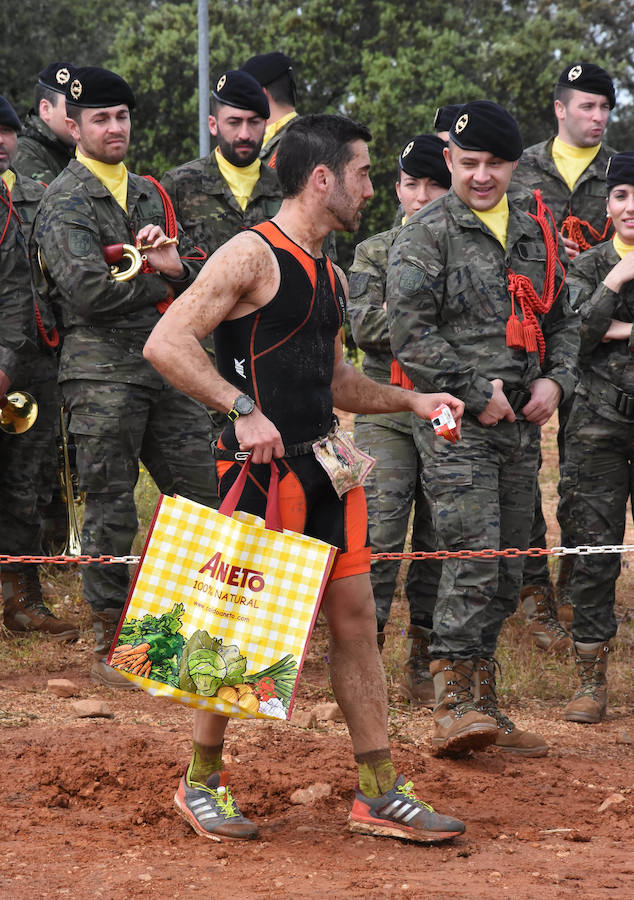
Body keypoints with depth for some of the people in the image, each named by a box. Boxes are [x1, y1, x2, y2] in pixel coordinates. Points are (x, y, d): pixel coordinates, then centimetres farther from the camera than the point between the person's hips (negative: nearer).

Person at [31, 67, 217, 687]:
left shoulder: (149, 194, 17)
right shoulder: (64, 202, -5)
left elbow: (197, 277, 16)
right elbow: (88, 291, -18)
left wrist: (172, 264, -7)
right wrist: (156, 280, -5)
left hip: (167, 368, 6)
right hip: (103, 373, -6)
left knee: (199, 496, 6)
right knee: (111, 513, -2)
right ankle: (108, 649, 7)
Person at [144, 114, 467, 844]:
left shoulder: (328, 275, 17)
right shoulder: (252, 255, -11)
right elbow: (165, 344, -20)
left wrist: (411, 401, 16)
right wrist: (243, 409, -26)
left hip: (324, 468, 8)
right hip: (264, 466, -8)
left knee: (355, 617, 7)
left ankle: (379, 794, 11)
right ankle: (201, 781, 16)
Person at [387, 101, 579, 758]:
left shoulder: (535, 235, 17)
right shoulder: (425, 234, -3)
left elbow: (561, 320, 24)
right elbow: (410, 332, -10)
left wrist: (555, 381, 4)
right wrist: (477, 392, -13)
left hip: (521, 425, 6)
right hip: (455, 422, -6)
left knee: (505, 571, 8)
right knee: (473, 558, -16)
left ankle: (482, 706, 16)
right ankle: (453, 708, -14)